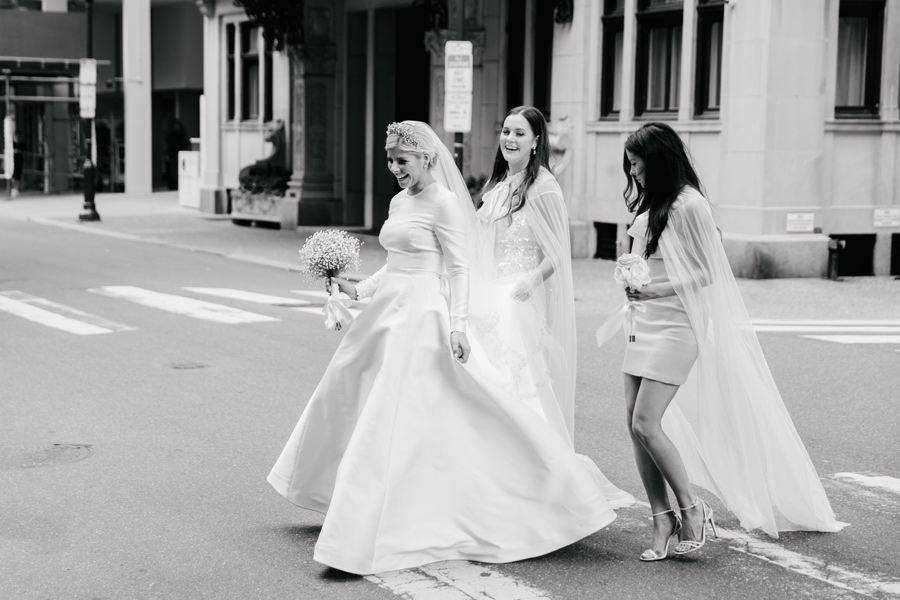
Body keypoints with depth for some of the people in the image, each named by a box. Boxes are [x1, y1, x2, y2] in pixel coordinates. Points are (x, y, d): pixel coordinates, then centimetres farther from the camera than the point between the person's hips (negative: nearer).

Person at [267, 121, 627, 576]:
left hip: (419, 315, -10)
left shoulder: (443, 202, -9)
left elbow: (458, 268, -12)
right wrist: (359, 290, 14)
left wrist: (457, 324, -19)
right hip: (387, 309, 10)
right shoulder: (399, 201, 15)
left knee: (391, 420, -11)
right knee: (346, 398, 15)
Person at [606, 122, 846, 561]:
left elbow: (707, 273, -12)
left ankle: (691, 510, 3)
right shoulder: (648, 206, 13)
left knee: (646, 423, -14)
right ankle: (662, 521, 9)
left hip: (675, 327, -8)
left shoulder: (688, 205, -11)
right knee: (635, 426, 3)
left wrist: (656, 290, -23)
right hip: (644, 325, 8)